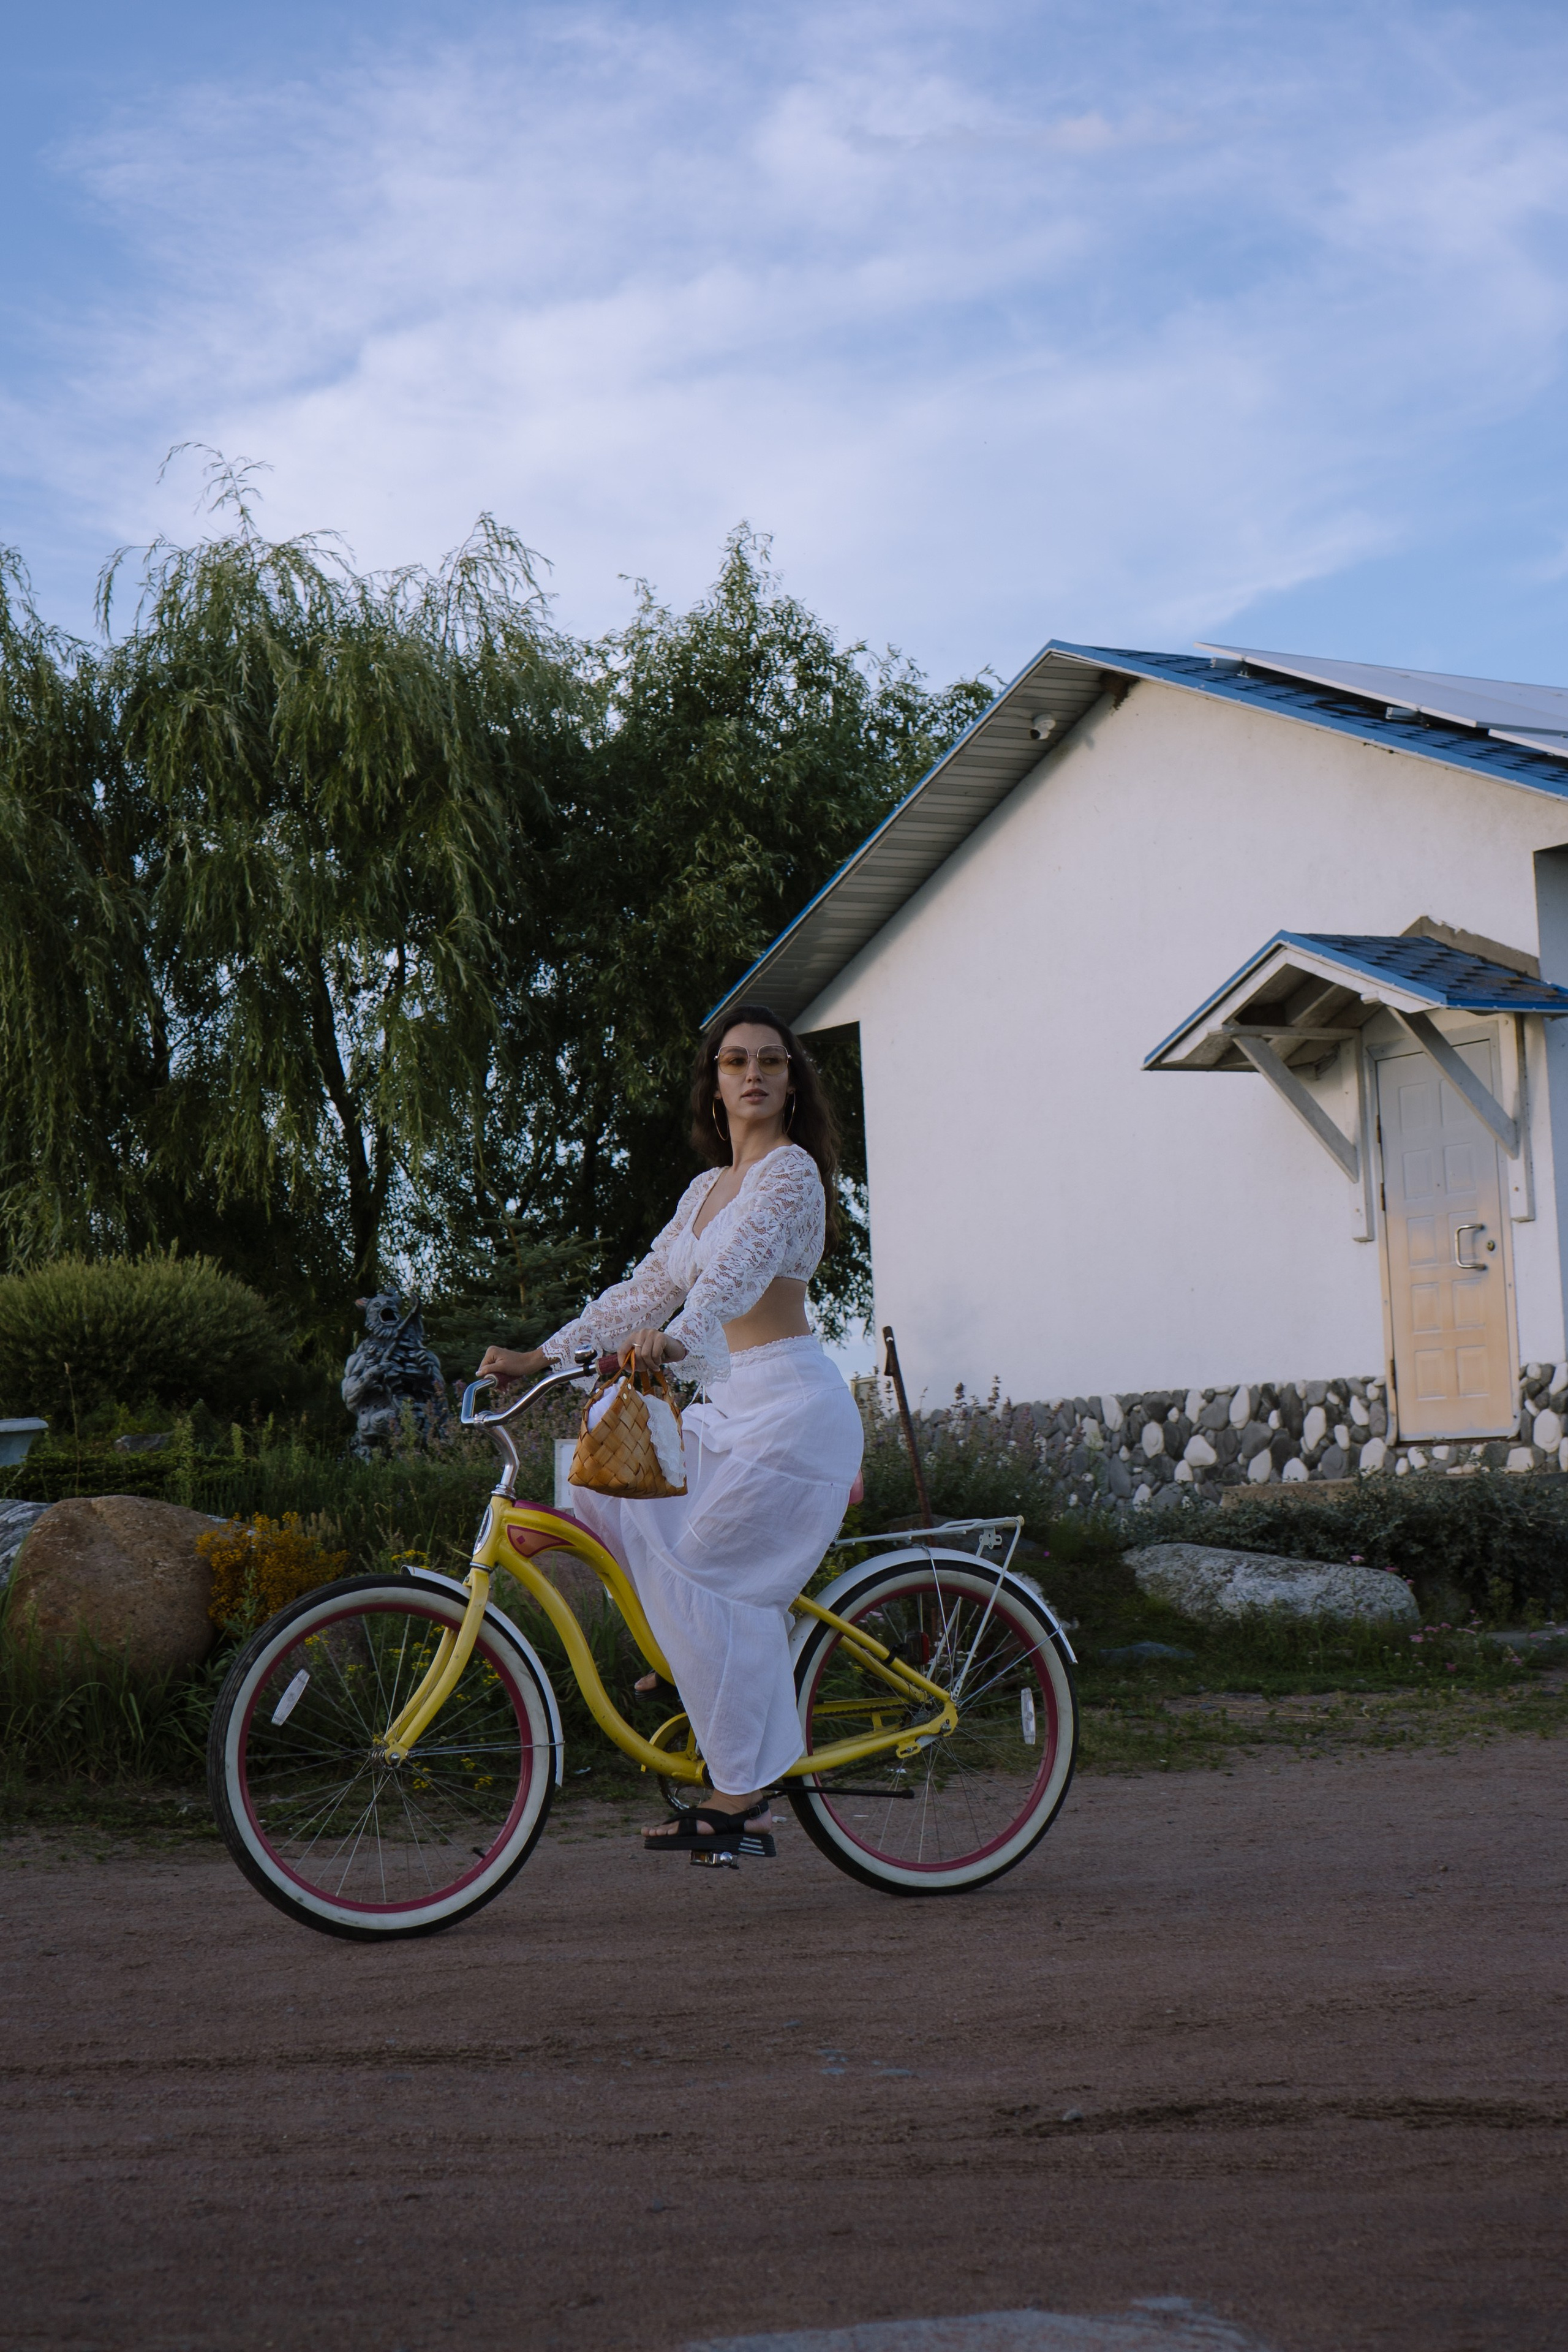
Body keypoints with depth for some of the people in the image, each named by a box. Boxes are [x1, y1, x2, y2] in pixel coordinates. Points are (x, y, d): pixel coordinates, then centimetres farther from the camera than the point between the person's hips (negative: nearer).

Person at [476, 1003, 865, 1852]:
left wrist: (677, 1337, -46)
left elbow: (740, 1266, -28)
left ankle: (739, 1795, -9)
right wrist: (541, 1356, 9)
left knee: (692, 1573, -14)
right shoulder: (708, 1188, 17)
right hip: (731, 1408, 9)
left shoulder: (790, 1170, -10)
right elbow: (646, 1289, 16)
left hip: (788, 1406, -9)